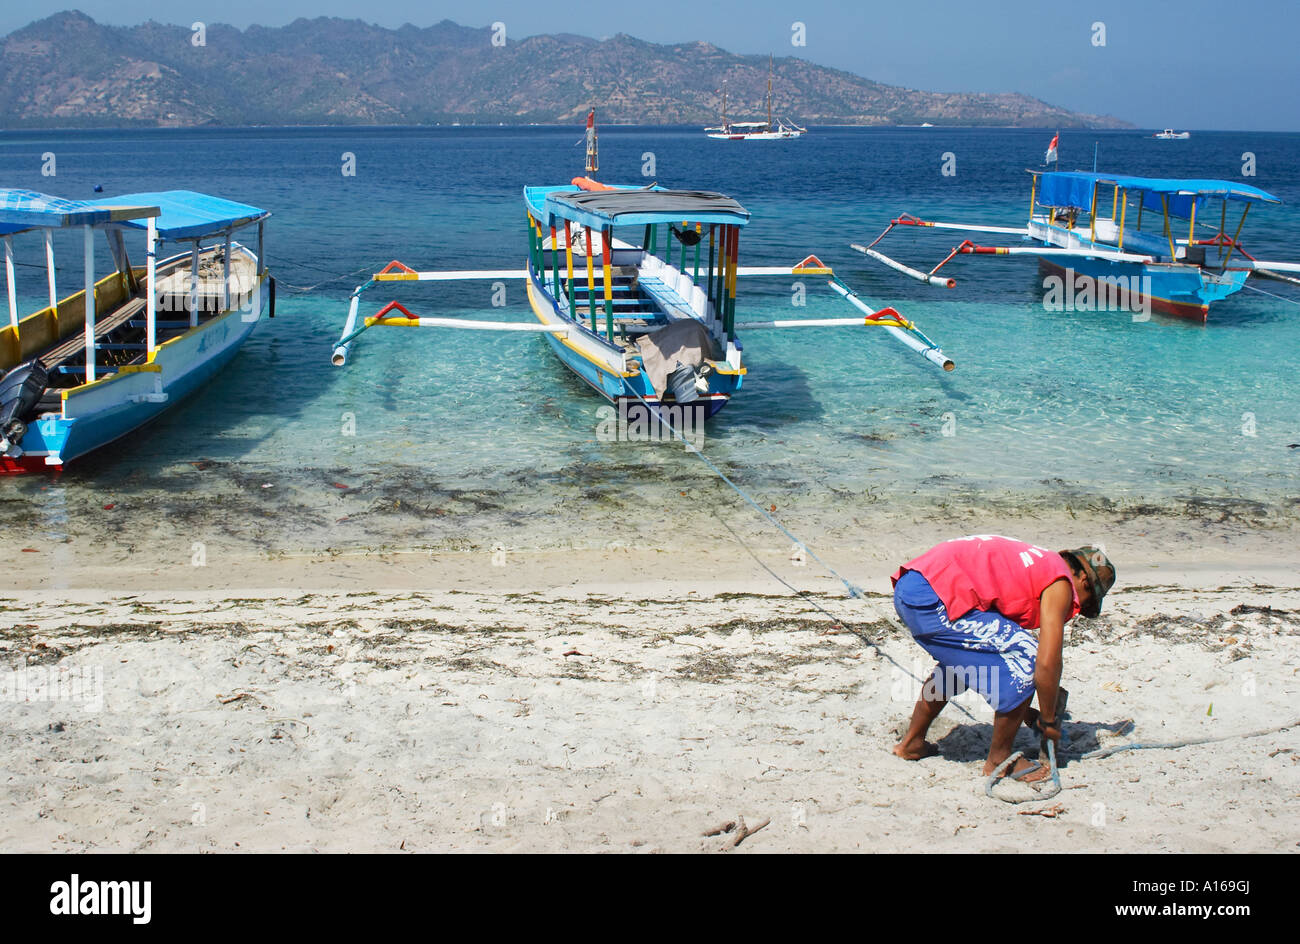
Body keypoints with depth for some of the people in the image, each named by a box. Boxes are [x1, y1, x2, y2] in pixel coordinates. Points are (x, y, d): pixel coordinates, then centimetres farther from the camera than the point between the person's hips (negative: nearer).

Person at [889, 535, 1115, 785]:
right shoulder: (1060, 585, 2)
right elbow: (1046, 664, -5)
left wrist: (1025, 712, 35)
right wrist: (1049, 720, 10)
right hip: (934, 597, -10)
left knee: (958, 662, 34)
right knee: (1025, 660, -4)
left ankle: (912, 743, 42)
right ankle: (999, 760, 8)